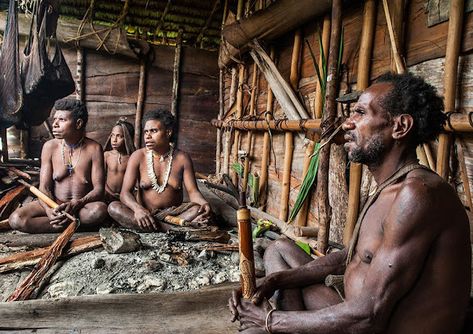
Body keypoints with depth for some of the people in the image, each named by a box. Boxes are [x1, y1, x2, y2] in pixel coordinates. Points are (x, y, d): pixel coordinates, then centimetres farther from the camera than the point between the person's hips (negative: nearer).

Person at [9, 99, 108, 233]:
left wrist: (76, 204, -31)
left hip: (83, 206, -2)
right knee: (15, 219, -22)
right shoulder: (50, 147, -2)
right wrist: (49, 210, -27)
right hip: (54, 203, 3)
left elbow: (99, 189, -12)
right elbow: (44, 187, -6)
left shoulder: (94, 148, -9)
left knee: (100, 209, -36)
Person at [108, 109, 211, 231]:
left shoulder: (182, 158, -1)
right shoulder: (138, 157, -3)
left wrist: (204, 203, -28)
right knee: (113, 207, -27)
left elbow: (192, 191, -4)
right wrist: (137, 208, -32)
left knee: (200, 209, -25)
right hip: (144, 214, 1)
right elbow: (125, 192, -10)